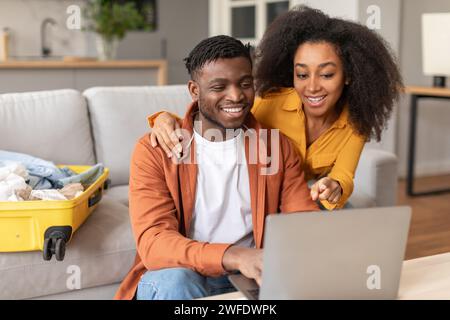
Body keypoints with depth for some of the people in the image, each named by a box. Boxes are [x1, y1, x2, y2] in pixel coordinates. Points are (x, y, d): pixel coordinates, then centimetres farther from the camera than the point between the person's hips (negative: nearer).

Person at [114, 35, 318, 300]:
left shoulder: (277, 146, 4)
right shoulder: (155, 150, -8)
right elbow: (153, 242, -20)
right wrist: (234, 256, -37)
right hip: (178, 277, -2)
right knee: (174, 280, -35)